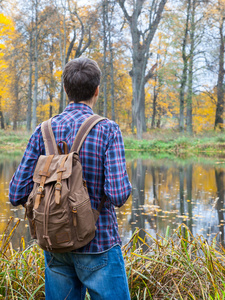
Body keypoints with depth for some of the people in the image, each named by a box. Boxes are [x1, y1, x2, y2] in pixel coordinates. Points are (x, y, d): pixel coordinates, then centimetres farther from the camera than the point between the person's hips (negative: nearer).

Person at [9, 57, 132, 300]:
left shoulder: (43, 131, -2)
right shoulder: (107, 130, -12)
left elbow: (16, 195, -4)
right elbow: (118, 196, -20)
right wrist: (126, 186, 2)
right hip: (98, 245, -4)